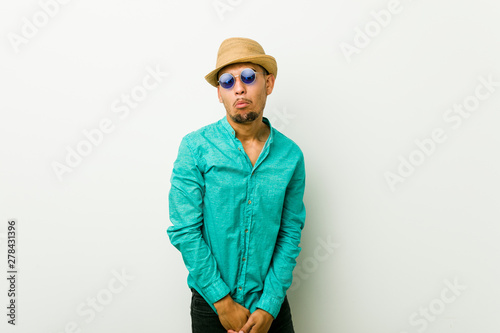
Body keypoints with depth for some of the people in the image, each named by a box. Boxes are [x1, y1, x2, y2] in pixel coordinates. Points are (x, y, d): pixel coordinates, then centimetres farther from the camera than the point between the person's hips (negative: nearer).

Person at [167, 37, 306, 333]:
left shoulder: (291, 154, -5)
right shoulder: (195, 147, -12)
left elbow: (291, 233, -3)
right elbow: (184, 230, -13)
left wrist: (270, 305, -8)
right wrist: (223, 301, -12)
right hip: (212, 304, -1)